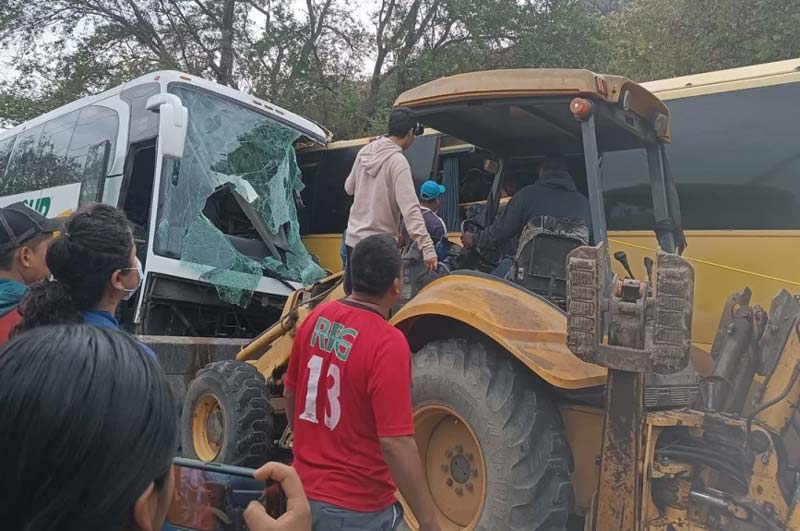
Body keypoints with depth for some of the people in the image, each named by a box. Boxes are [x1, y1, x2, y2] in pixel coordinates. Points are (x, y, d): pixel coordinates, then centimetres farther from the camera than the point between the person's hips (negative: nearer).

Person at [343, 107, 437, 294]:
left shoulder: (365, 151, 3)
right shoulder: (398, 161, -16)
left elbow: (349, 188, 16)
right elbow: (410, 209, -25)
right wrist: (427, 248, -28)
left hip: (353, 239, 7)